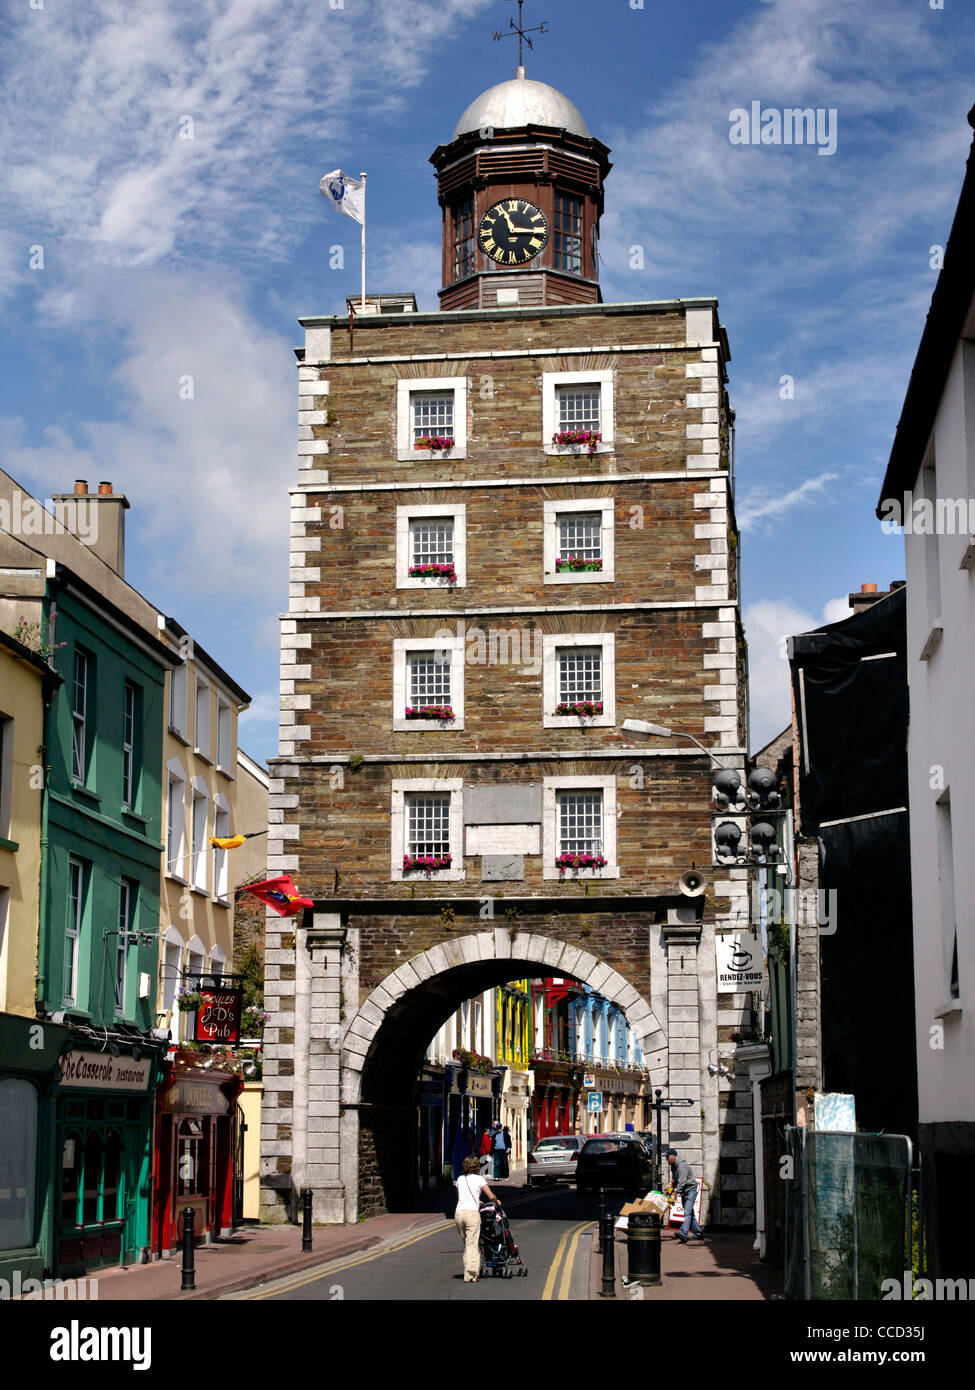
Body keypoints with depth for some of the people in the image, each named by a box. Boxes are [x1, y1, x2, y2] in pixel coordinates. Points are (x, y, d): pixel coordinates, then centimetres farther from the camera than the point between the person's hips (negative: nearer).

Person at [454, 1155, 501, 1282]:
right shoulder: (479, 1179, 5)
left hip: (458, 1213, 5)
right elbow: (491, 1197, 1)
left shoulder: (460, 1179, 18)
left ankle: (468, 1272, 13)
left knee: (466, 1244, 16)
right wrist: (497, 1202, 23)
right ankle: (470, 1275, -14)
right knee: (473, 1244, -5)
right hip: (472, 1212, -5)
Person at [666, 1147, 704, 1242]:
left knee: (687, 1212, -21)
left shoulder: (682, 1165, -24)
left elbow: (681, 1182, -29)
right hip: (684, 1192, 10)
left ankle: (683, 1234, -35)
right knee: (690, 1213, 13)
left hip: (690, 1190, -10)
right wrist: (672, 1187, 5)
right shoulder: (673, 1165, 7)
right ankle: (698, 1233, 23)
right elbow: (674, 1178, 21)